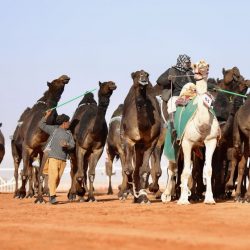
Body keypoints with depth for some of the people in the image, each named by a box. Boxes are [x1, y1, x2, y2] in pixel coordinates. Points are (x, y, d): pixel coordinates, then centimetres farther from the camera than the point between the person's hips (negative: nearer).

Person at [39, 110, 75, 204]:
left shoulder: (69, 133, 10)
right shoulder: (53, 129, 2)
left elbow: (72, 145, 5)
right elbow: (41, 125, 3)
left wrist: (67, 145, -16)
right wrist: (46, 116, -7)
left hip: (63, 159, 4)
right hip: (53, 157, -4)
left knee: (58, 178, 4)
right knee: (53, 176, -15)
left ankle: (51, 194, 18)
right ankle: (52, 196, -16)